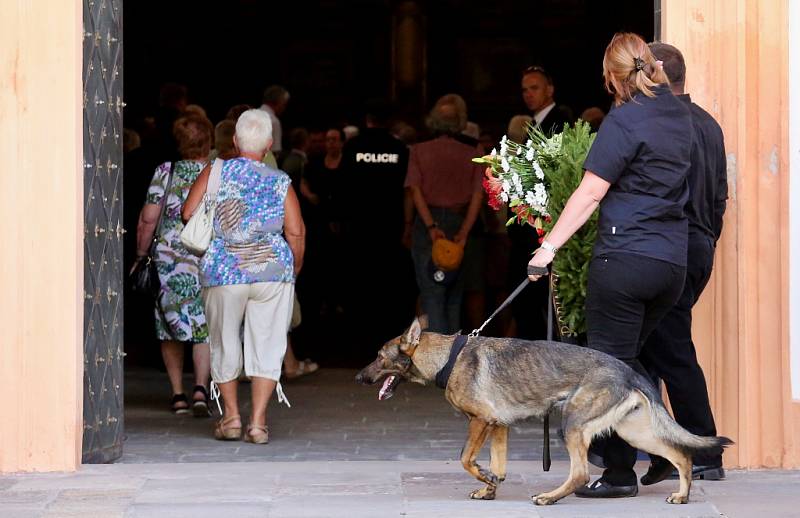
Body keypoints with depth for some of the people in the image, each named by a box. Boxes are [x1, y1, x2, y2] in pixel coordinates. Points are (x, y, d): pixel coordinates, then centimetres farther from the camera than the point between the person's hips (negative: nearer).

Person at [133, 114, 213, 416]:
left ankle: (178, 393, 12)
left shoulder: (165, 172, -1)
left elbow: (148, 219, -4)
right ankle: (200, 387, -13)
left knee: (169, 327, 13)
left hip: (169, 258, 0)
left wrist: (140, 254, 7)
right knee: (204, 326, 6)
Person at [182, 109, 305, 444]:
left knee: (224, 344, 14)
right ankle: (258, 422, -2)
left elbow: (189, 212, -4)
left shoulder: (216, 173, 1)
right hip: (273, 272, 0)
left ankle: (231, 417, 20)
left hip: (223, 273, 0)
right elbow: (295, 232, -3)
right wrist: (295, 266, 12)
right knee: (266, 345, 3)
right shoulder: (280, 182, 2)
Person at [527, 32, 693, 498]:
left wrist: (550, 246, -11)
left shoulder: (626, 120, -10)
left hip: (625, 257, -7)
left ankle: (620, 473, 2)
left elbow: (590, 193, -14)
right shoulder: (680, 114, 12)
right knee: (630, 357, 19)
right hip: (673, 262, 7)